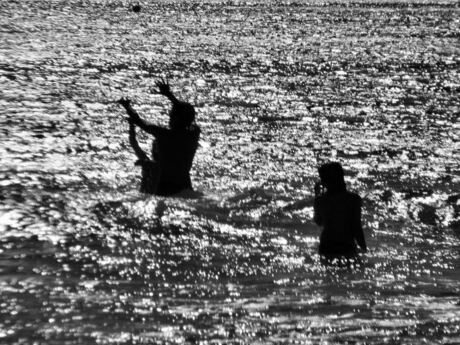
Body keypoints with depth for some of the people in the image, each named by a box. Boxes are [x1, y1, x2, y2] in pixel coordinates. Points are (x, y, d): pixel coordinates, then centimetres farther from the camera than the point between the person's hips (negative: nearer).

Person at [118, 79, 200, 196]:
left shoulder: (164, 135, -10)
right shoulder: (194, 133, 1)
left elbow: (140, 122, 4)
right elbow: (189, 117, 22)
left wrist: (128, 106, 24)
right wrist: (169, 95, 34)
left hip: (163, 188, -4)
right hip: (185, 188, 4)